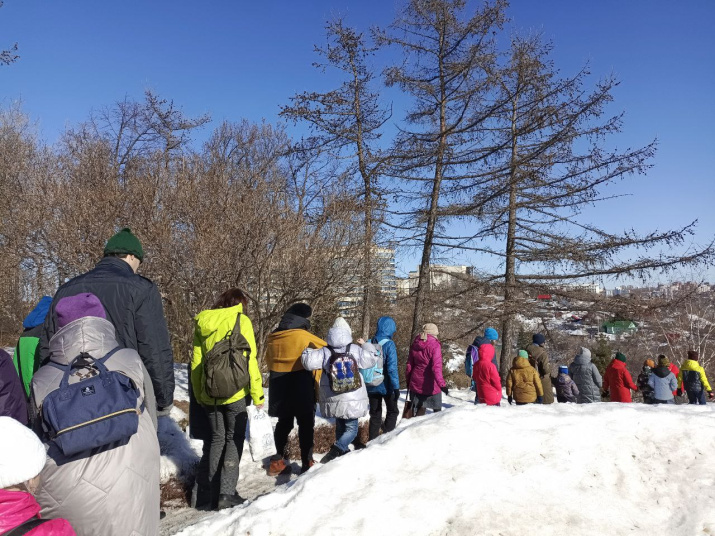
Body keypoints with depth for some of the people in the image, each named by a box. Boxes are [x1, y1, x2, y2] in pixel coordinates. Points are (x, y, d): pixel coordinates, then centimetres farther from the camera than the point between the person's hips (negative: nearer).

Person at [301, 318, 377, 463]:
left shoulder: (325, 352, -6)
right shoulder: (355, 350, -5)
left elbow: (308, 362, -18)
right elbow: (372, 358, 5)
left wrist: (308, 350, 2)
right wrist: (365, 344, 21)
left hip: (333, 400, 2)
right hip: (353, 399, -2)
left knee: (340, 428, 21)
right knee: (351, 428, 4)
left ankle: (343, 452, 24)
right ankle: (336, 450, -19)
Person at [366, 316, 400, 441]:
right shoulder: (389, 344, -17)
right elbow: (392, 368, -20)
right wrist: (396, 387, -16)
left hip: (372, 386, 5)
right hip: (386, 386, -4)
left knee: (375, 414, 17)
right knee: (392, 411, 17)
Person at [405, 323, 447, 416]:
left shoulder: (415, 345, 5)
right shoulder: (435, 345, -13)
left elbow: (409, 365, 10)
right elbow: (436, 367, -22)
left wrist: (408, 381, 19)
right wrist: (441, 384, -25)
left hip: (416, 384, 5)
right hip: (431, 385, -5)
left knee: (419, 409, 15)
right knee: (437, 410, 10)